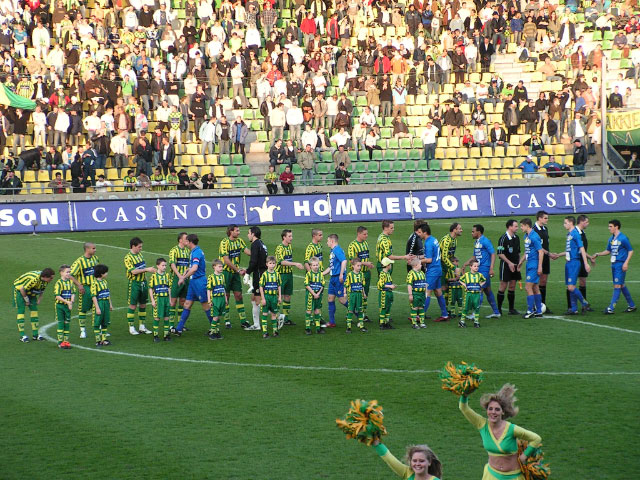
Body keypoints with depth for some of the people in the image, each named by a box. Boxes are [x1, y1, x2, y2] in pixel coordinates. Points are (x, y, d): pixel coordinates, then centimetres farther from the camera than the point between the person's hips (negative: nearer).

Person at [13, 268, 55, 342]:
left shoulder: (45, 279, -13)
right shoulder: (34, 279, -39)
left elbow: (42, 289, 8)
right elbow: (22, 289, -31)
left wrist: (39, 299, 4)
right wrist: (26, 300, -18)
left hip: (31, 291, 8)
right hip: (19, 289, -8)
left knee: (34, 310, 2)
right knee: (21, 311, -10)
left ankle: (35, 334, 6)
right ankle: (22, 335, -9)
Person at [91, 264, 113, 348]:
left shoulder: (105, 281, 10)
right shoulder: (95, 283, -13)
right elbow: (94, 296, -16)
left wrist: (110, 304, 18)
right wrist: (97, 308, -19)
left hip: (106, 304, 8)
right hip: (99, 304, -8)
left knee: (105, 323, 12)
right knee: (97, 323, 0)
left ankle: (104, 339, 20)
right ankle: (98, 341, 4)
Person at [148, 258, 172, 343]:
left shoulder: (167, 275, 8)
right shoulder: (154, 275, -5)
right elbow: (150, 289, -3)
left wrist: (170, 299, 12)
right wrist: (152, 300, -8)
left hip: (166, 298, 4)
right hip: (157, 298, -4)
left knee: (166, 317, 6)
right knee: (157, 317, 0)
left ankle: (166, 334, 14)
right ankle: (156, 335, 6)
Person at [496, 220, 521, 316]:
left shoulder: (516, 238, 11)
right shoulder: (503, 238, -12)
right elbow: (500, 254, -15)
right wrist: (509, 263, -19)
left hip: (514, 265, 7)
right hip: (506, 265, -7)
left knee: (512, 286, 8)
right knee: (503, 286, -5)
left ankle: (512, 309, 12)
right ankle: (498, 309, 2)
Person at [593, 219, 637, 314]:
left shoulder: (623, 238, -11)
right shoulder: (611, 239, 12)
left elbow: (630, 251, -8)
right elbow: (608, 251, 23)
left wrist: (626, 263, -16)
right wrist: (598, 254, 12)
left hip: (621, 265, -8)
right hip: (614, 264, 8)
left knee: (617, 286, -9)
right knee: (621, 285, 12)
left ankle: (611, 308, -12)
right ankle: (632, 305, 22)